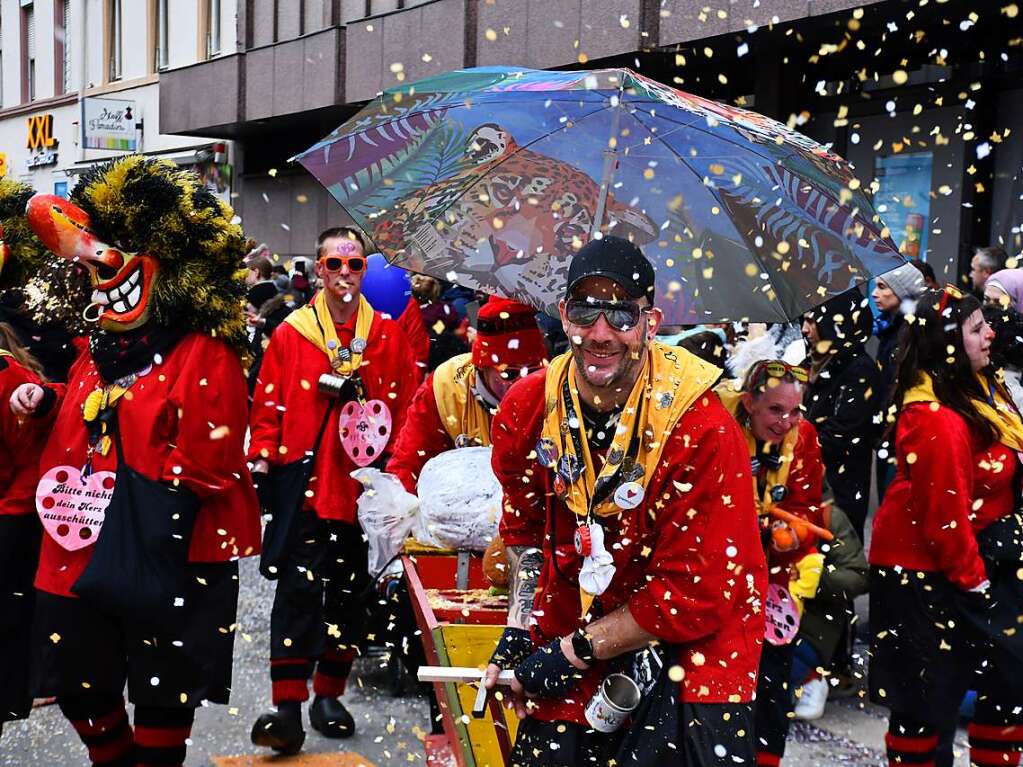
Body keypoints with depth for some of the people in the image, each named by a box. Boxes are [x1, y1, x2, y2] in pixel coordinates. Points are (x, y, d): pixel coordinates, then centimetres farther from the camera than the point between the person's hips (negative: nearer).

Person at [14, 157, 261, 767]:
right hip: (83, 552, 8)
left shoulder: (206, 356, -14)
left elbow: (207, 465, -20)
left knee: (162, 694, 8)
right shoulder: (105, 348, 13)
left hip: (166, 558, -8)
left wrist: (128, 491, -21)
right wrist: (45, 399, 13)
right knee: (79, 685, 16)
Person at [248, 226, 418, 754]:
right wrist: (262, 460, -6)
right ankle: (288, 706, -7)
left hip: (365, 488, 2)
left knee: (349, 593, 11)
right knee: (297, 590, -8)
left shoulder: (388, 336, 6)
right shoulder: (291, 334, 2)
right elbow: (267, 405, 4)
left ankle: (329, 695, 25)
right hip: (305, 486, -2)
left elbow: (407, 408, 8)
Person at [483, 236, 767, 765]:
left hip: (696, 637, -4)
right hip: (574, 631, 4)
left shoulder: (702, 430, -24)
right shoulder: (526, 410, -8)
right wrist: (519, 628, -1)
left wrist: (574, 651, -17)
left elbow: (696, 593, -22)